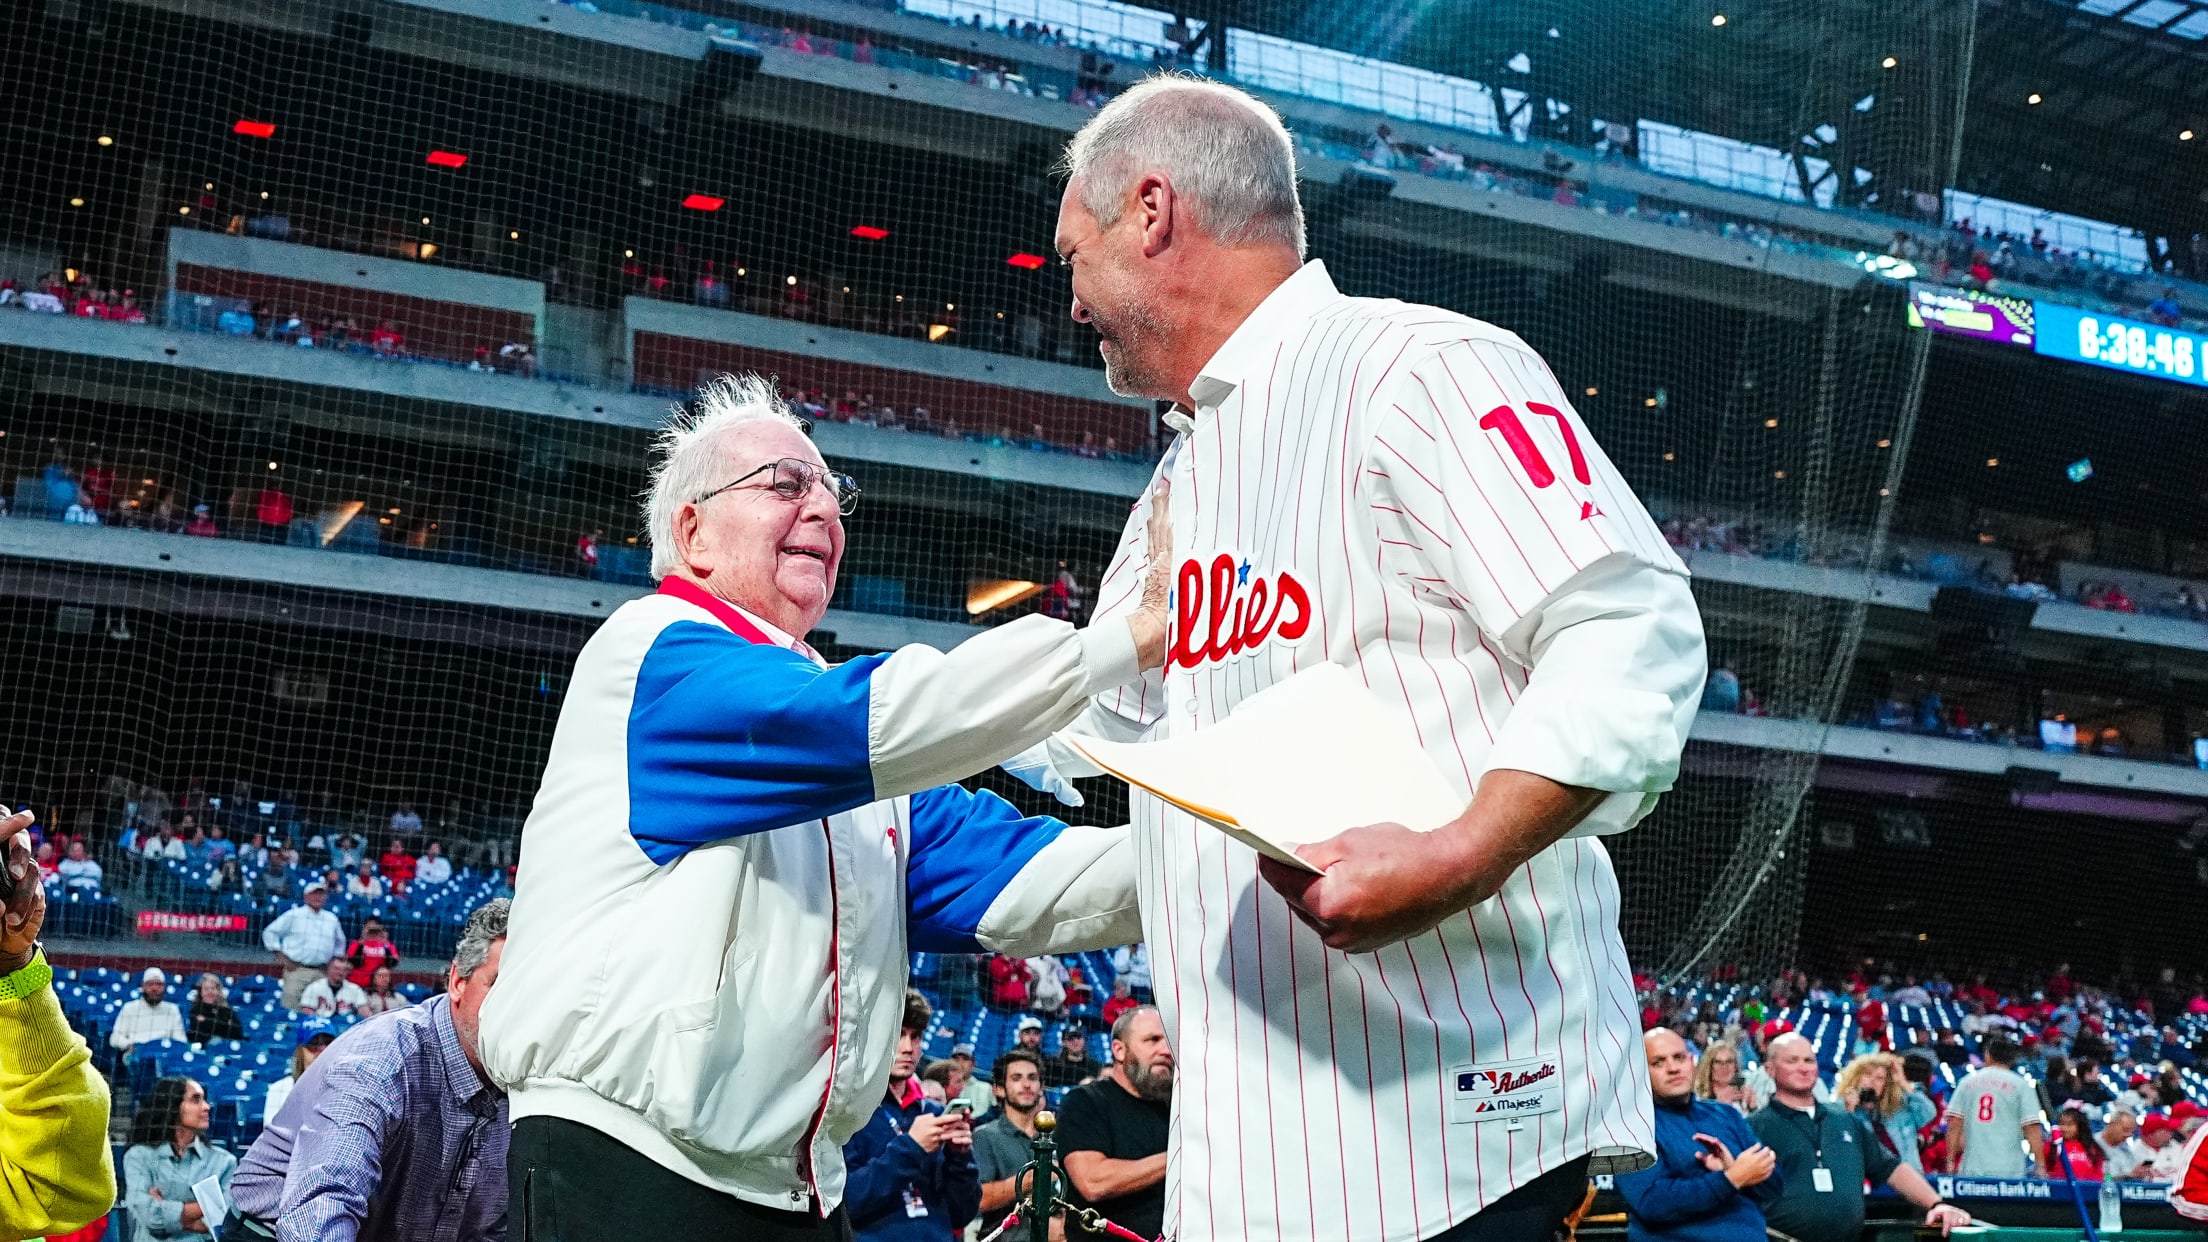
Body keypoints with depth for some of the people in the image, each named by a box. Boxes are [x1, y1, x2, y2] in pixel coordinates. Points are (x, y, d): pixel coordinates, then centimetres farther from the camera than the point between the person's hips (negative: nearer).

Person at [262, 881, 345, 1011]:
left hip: (322, 972, 4)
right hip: (296, 970, -3)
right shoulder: (293, 915, 4)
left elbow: (340, 942, 30)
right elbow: (270, 933, 5)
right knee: (292, 1009, -11)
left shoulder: (332, 919, 15)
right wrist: (281, 957, -2)